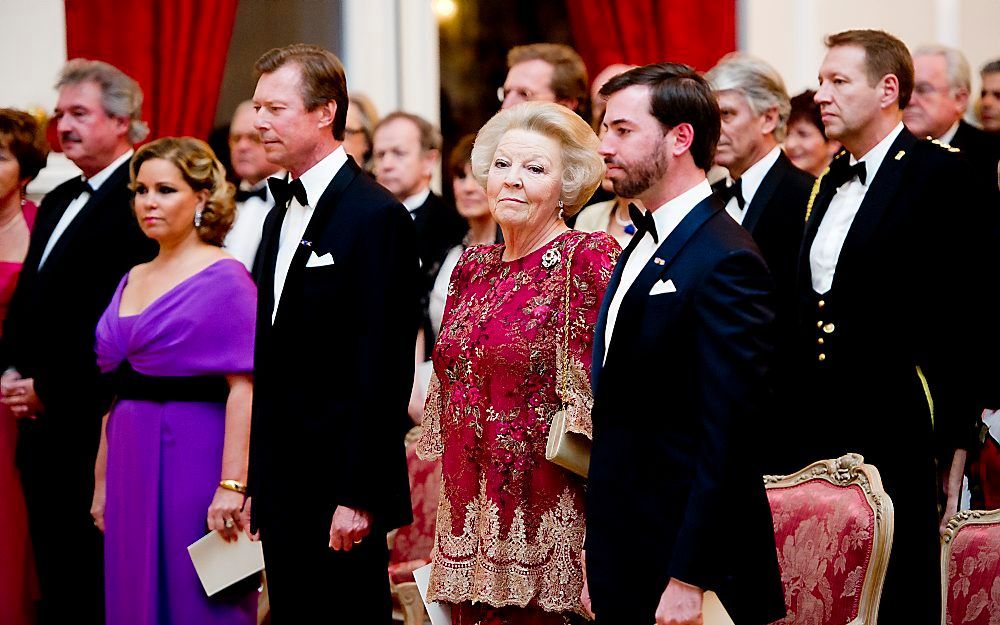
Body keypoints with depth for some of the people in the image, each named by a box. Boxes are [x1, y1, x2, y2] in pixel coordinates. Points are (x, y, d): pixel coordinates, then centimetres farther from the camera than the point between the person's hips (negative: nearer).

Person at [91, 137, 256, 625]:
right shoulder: (132, 281, 14)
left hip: (192, 461, -7)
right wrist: (102, 482, 13)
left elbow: (243, 389, -15)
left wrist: (232, 486, -23)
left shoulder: (224, 278, -8)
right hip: (132, 468, 7)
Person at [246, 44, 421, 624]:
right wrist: (258, 480, 14)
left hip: (339, 486, -8)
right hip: (283, 487, 8)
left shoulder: (377, 216, -13)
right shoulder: (282, 215, 15)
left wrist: (358, 496, -19)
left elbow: (382, 368, -17)